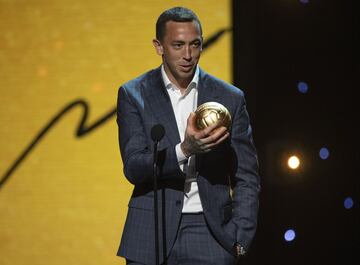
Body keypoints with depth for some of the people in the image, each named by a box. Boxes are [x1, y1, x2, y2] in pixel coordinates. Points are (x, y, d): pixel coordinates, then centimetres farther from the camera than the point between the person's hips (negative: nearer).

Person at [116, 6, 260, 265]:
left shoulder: (230, 98, 5)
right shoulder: (134, 95, 3)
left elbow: (246, 178, 8)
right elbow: (134, 168, -7)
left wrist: (239, 239, -3)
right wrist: (184, 150, -24)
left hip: (210, 234, 0)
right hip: (153, 235, 0)